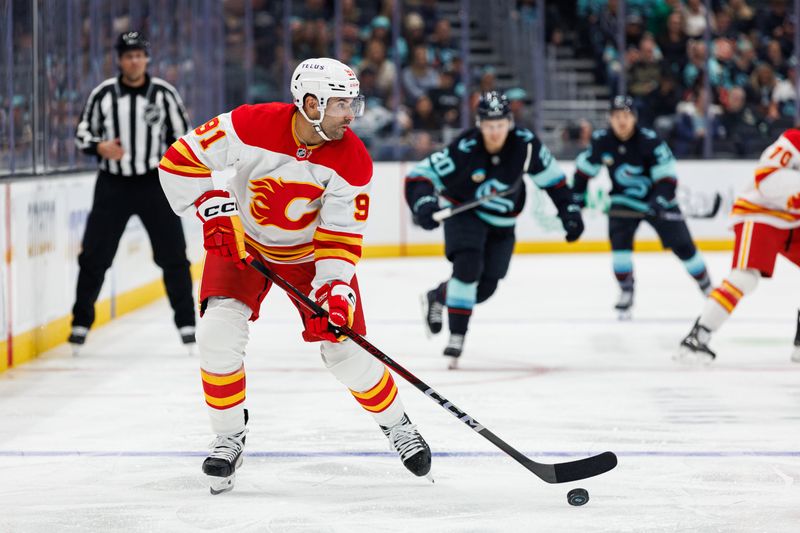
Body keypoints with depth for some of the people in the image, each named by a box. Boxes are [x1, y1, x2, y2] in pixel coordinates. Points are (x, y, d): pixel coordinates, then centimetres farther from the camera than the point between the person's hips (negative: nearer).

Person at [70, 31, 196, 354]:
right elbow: (82, 133, 5)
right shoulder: (103, 94, -1)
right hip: (113, 184, 0)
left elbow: (181, 136, 5)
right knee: (94, 256, 0)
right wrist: (99, 147, -15)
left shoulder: (164, 94, -1)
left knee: (173, 255, -1)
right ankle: (81, 324, 12)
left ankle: (186, 324, 8)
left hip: (154, 183, 0)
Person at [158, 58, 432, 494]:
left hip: (310, 250, 1)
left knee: (345, 346, -4)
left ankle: (395, 423, 22)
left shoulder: (353, 161, -23)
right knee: (218, 331, -19)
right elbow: (180, 160, -20)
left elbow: (341, 236, -19)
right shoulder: (251, 126, -29)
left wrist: (334, 288, -33)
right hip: (241, 240, -1)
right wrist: (212, 209, -28)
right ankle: (229, 437, -1)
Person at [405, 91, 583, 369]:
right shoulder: (464, 149, -28)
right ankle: (456, 336, -17)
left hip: (501, 221, 4)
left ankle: (437, 298, 31)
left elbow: (551, 177, -3)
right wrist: (424, 205, -43)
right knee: (468, 266, -26)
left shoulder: (525, 145, -19)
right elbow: (420, 176, -26)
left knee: (485, 287, 2)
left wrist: (569, 210, -3)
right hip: (463, 211, -4)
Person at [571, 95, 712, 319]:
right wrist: (577, 196, 6)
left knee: (682, 244, -2)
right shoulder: (601, 141, -13)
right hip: (624, 199, 2)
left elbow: (667, 177, -25)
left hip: (657, 200, -2)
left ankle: (707, 286, 16)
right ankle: (626, 292, -7)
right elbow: (584, 167, 5)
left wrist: (659, 201, -39)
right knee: (619, 239, -20)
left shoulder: (649, 141, -24)